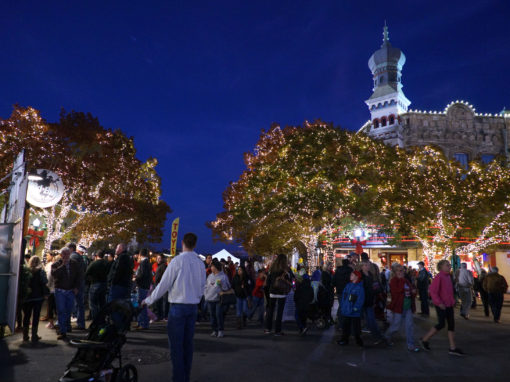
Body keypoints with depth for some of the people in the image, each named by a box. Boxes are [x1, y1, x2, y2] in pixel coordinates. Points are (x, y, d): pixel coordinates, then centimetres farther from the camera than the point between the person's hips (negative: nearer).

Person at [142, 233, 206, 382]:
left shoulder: (177, 261, -13)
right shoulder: (200, 263, 3)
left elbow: (164, 284, -9)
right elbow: (202, 287, 10)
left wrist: (148, 300, 3)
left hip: (178, 306, -6)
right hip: (193, 306, 6)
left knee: (176, 344, 2)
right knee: (188, 342, 14)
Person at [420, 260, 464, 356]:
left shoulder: (448, 276, 10)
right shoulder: (439, 277, -17)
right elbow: (432, 291, -22)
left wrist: (453, 300, 15)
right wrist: (439, 303, -22)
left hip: (449, 305, 8)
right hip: (441, 305, -8)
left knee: (451, 324, 8)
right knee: (441, 324, -5)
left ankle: (453, 348, 14)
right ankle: (424, 340, 11)